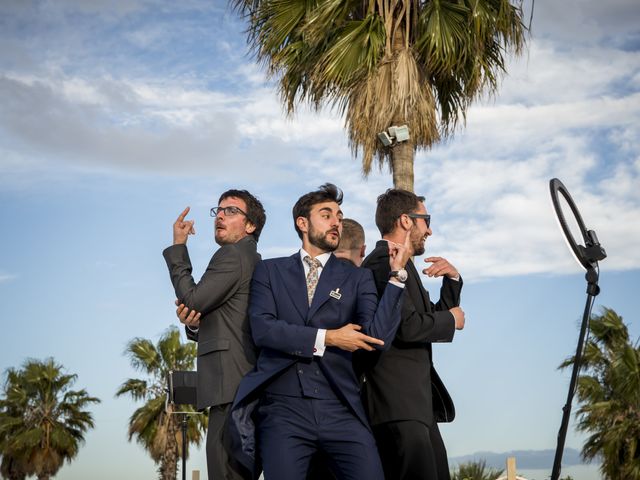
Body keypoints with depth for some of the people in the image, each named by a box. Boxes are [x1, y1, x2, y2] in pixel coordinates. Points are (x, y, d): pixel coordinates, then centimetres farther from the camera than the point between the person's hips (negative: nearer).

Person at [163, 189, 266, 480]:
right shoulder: (253, 261, 23)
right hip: (244, 387, 11)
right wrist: (193, 324, 2)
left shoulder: (233, 255, -7)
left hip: (232, 389, -11)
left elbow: (194, 300, -11)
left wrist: (178, 247, -1)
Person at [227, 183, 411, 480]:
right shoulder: (270, 271, 11)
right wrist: (327, 338, -7)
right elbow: (262, 329, -4)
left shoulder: (357, 278, 12)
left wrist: (396, 273, -7)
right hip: (283, 407, -1)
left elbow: (378, 337, -3)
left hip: (341, 409, 1)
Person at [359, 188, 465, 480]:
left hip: (417, 404, 10)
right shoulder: (384, 261, -10)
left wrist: (452, 280, 13)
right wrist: (452, 320, -4)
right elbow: (407, 325, -21)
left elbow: (431, 316, 28)